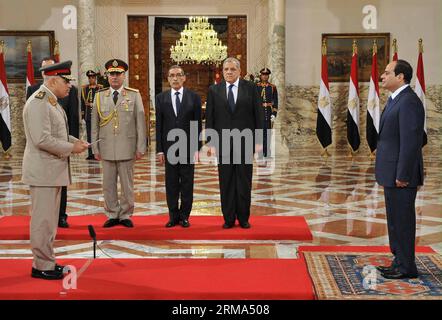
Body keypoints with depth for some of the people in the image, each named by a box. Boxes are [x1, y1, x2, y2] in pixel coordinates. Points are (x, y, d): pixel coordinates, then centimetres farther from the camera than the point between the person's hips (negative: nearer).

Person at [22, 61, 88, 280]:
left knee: (49, 219, 16)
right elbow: (42, 139, -25)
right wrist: (71, 148, -16)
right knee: (43, 220, -3)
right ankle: (42, 266, 6)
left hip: (53, 170, 10)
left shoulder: (52, 102, 15)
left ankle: (46, 262, 25)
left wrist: (75, 141, 9)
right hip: (42, 171, -10)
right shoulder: (37, 103, -17)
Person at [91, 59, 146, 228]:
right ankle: (112, 215, 17)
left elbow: (140, 123, -1)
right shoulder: (99, 96, 8)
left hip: (126, 148, -2)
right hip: (106, 149, 2)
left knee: (127, 184, 5)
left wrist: (140, 148, -4)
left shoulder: (134, 95, 1)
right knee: (108, 184, 7)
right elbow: (95, 124, 9)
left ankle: (125, 215, 16)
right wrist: (95, 148, 5)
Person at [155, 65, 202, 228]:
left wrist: (197, 148, -5)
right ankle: (173, 216, 13)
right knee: (171, 184, 5)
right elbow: (158, 125, 4)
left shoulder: (194, 97, 2)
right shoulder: (161, 98, 6)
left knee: (187, 183, 4)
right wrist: (159, 149, -2)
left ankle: (184, 215, 13)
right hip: (169, 146, 1)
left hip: (188, 147, -1)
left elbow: (197, 124, 1)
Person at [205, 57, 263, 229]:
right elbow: (209, 118, 4)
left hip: (245, 142, -1)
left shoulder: (251, 88, 3)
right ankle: (228, 218, 13)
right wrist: (211, 142, -2)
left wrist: (258, 140, -3)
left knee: (244, 181, 4)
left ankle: (243, 218, 15)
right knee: (226, 182, 4)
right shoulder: (214, 90, 5)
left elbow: (258, 115, 2)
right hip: (223, 142, 1)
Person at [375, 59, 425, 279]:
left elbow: (411, 142, -23)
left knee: (402, 220, -2)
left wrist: (402, 175, -22)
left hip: (401, 174, -10)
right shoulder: (396, 100, 15)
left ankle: (407, 267, 7)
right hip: (392, 173, 10)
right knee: (395, 220, 16)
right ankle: (399, 261, 26)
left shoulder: (409, 102, -18)